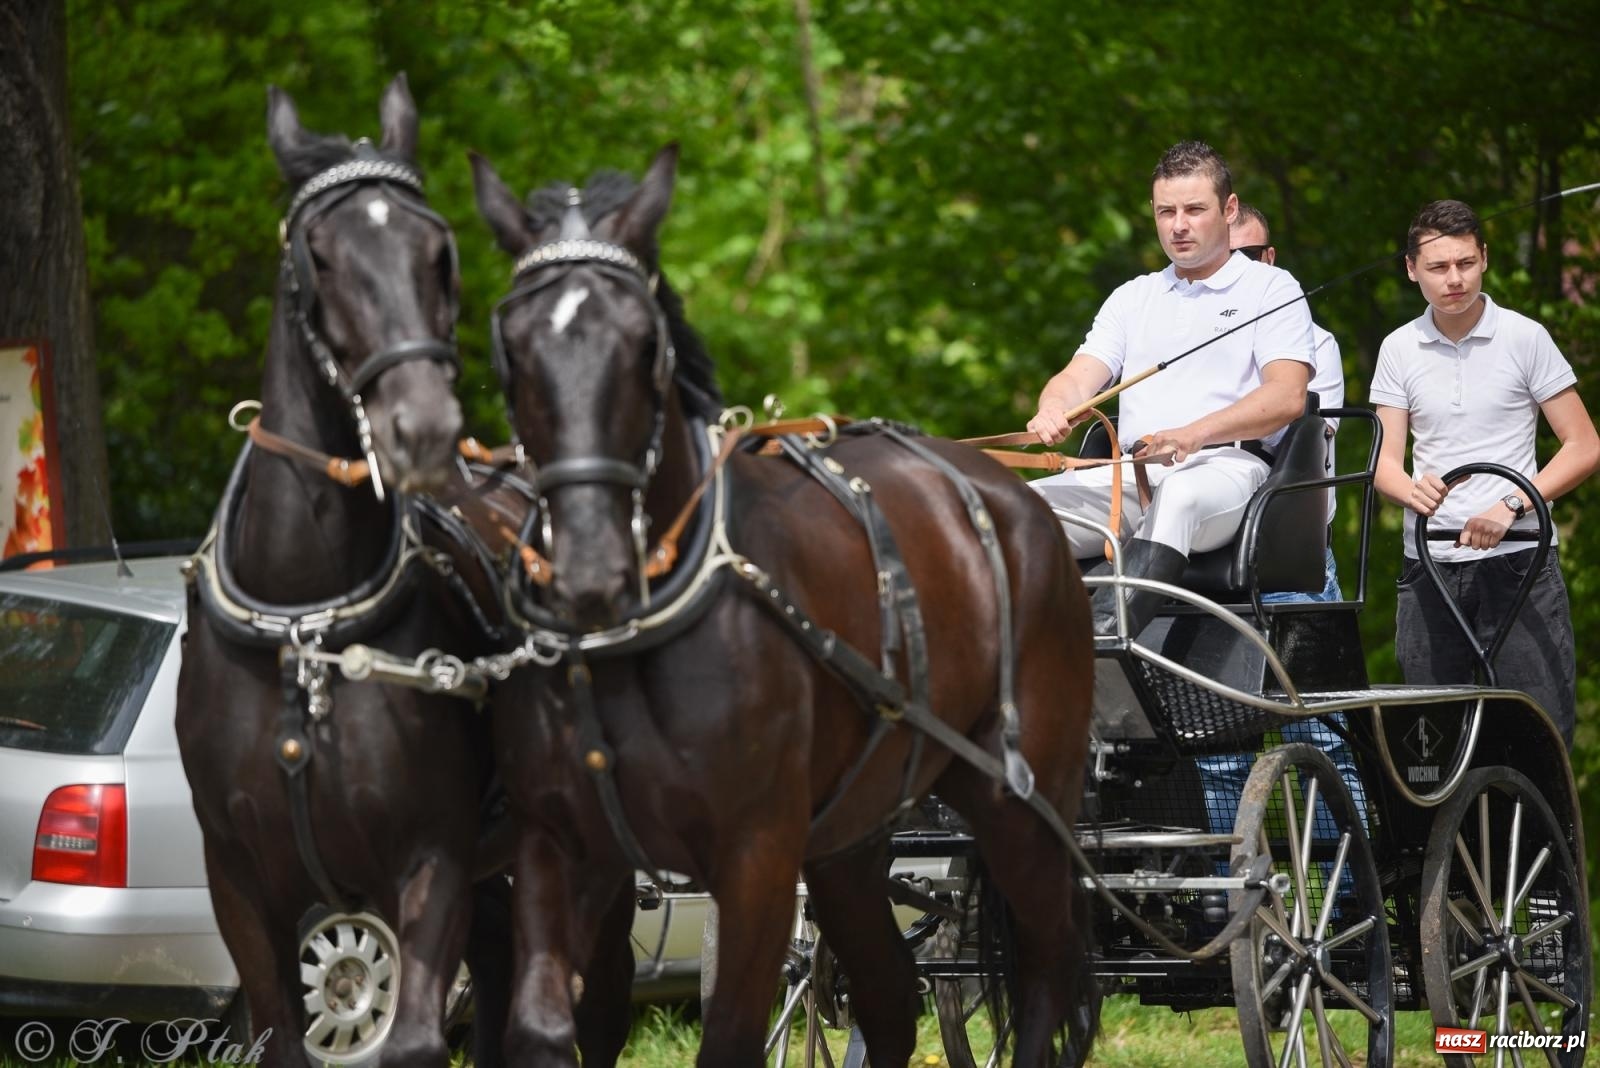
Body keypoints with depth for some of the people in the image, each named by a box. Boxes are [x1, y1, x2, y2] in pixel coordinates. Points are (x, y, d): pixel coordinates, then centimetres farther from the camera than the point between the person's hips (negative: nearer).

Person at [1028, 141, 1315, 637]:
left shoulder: (1271, 289, 10)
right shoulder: (1133, 298, 27)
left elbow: (1287, 396, -5)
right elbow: (1080, 377, 14)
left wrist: (1193, 436, -21)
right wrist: (1053, 409, -13)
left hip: (1227, 466, -5)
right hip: (1128, 472, 5)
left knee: (1179, 497, -41)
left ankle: (1104, 636, -59)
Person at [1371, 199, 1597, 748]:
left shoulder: (1524, 338, 0)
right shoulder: (1399, 350, 8)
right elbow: (1384, 460, 6)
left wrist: (1511, 505, -16)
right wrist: (1415, 491, -19)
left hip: (1517, 562, -3)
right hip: (1429, 566, 3)